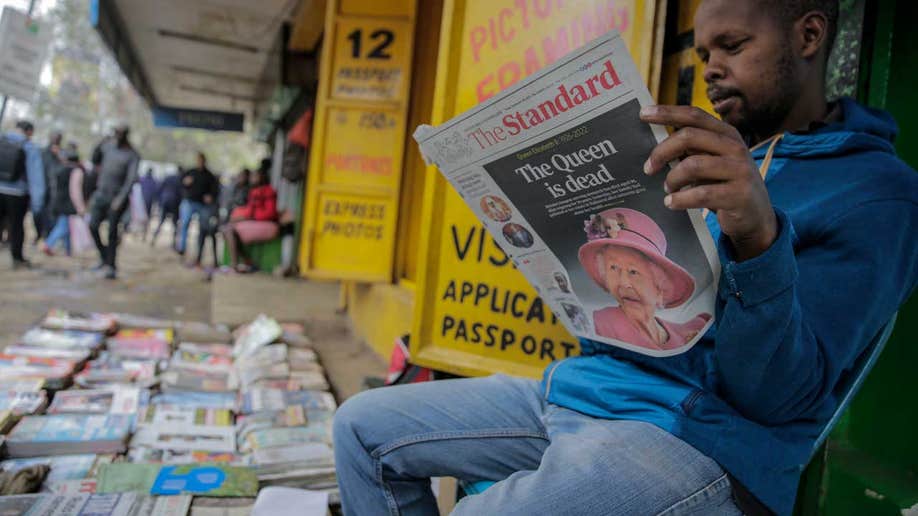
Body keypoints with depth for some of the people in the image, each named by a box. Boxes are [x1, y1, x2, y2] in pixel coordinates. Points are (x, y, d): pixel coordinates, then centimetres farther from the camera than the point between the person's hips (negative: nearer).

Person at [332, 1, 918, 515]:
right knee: (363, 427, 4)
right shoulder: (708, 158, 19)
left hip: (697, 438, -7)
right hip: (579, 388, 8)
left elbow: (779, 397, -15)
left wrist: (761, 238, -32)